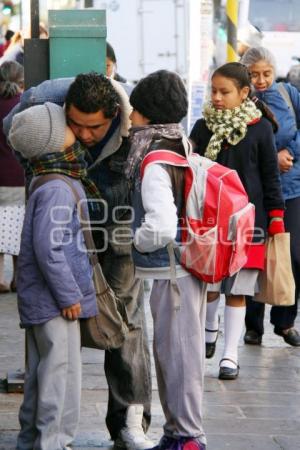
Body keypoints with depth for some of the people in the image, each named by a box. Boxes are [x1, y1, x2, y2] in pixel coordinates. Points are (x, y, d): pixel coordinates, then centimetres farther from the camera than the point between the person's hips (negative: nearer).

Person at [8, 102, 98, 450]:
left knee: (41, 374, 17)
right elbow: (48, 248, -24)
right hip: (54, 302, -10)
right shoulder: (57, 189, -20)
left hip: (40, 299, 10)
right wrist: (68, 295, -18)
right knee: (61, 371, -3)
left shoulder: (53, 183, 11)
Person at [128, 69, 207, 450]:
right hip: (188, 266, 9)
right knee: (171, 350, 18)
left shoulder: (155, 164, -20)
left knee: (176, 351, 0)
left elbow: (161, 227, -29)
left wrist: (132, 240, -11)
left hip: (171, 272, -9)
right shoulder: (183, 148, 7)